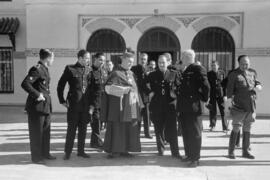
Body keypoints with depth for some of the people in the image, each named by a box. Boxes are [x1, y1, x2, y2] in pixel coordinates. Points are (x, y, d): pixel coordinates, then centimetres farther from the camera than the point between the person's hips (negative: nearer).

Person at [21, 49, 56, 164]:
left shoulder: (44, 69, 13)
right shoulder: (36, 69, -17)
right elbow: (25, 84, -27)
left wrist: (46, 95, 13)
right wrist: (37, 95, -23)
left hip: (46, 106, 10)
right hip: (37, 106, -10)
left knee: (46, 131, 17)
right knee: (36, 132, 2)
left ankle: (45, 153, 30)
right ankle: (36, 157, 14)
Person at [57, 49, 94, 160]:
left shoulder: (89, 70, 9)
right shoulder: (70, 69, -2)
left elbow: (93, 88, 10)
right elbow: (60, 86, 3)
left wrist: (92, 104, 4)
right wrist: (62, 101, -1)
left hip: (86, 105, 4)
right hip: (73, 104, -3)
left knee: (83, 129, 10)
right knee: (71, 129, 1)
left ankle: (81, 151, 22)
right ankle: (67, 152, 12)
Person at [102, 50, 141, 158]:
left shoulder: (131, 74, 15)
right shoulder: (116, 73, -7)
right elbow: (108, 87, -19)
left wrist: (138, 102, 17)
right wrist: (124, 90, -23)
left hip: (131, 106, 7)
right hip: (119, 105, -7)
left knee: (129, 129, 8)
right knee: (117, 128, -1)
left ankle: (124, 149, 17)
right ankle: (114, 150, 8)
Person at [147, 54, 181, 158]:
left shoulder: (174, 74, 6)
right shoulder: (152, 75, 8)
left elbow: (178, 87, 8)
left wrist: (174, 91, -8)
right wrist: (150, 93, -2)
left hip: (170, 105, -1)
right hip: (157, 106, 2)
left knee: (172, 129, -3)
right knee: (159, 129, 8)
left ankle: (175, 151, 4)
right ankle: (160, 150, 23)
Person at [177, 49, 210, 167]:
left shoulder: (198, 69, -10)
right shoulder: (185, 71, 16)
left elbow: (206, 86, -16)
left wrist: (203, 99, -6)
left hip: (193, 107, -9)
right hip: (184, 108, 9)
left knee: (195, 133, 0)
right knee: (185, 133, 15)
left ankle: (195, 158, 8)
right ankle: (189, 155, 27)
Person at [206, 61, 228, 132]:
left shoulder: (222, 73, 3)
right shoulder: (209, 74, 3)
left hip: (220, 94, 0)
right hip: (212, 95, 1)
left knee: (223, 111, -1)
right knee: (212, 111, 6)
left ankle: (225, 127, 6)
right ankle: (212, 125, 24)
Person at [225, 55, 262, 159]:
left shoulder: (252, 73, 11)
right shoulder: (234, 74, -6)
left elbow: (257, 83, 22)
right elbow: (230, 89, -11)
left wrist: (258, 86, -2)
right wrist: (229, 100, -22)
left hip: (251, 107, 6)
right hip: (238, 107, -5)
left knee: (247, 130, 12)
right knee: (236, 129, -3)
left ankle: (245, 151, 23)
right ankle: (231, 151, 9)